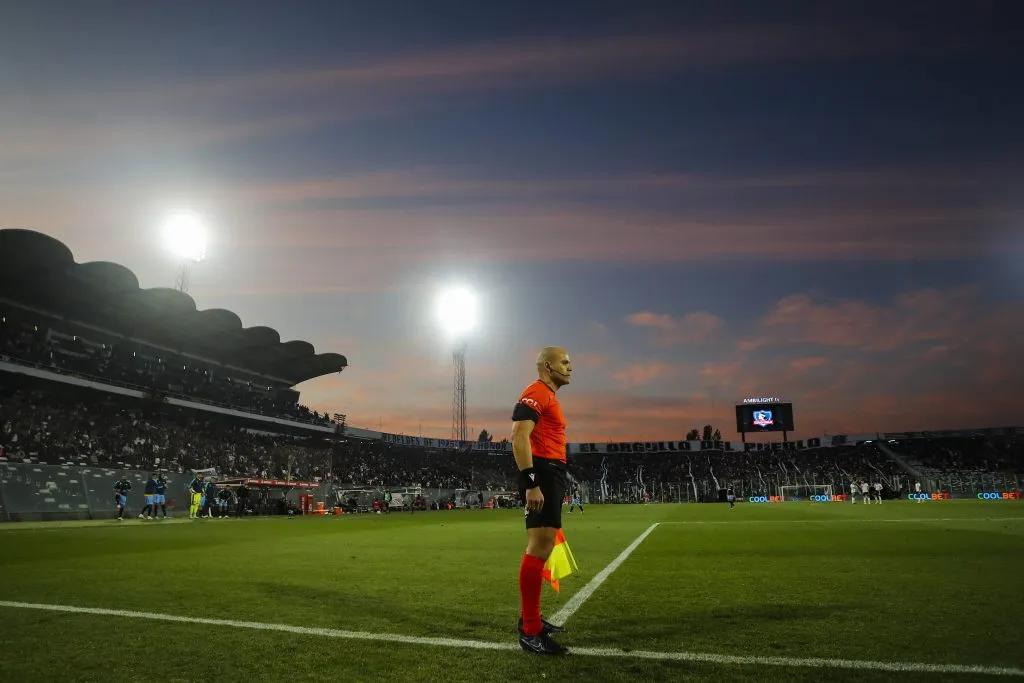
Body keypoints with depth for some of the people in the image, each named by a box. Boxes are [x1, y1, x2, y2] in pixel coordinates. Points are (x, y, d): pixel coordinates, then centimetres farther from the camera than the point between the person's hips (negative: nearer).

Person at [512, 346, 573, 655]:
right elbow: (519, 437, -22)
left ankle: (529, 617, 26)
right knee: (539, 546, -11)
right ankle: (530, 632, -7)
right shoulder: (537, 393, -10)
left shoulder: (549, 397, 22)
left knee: (542, 546, 15)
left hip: (552, 475, 11)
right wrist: (531, 484, -27)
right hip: (542, 473, -11)